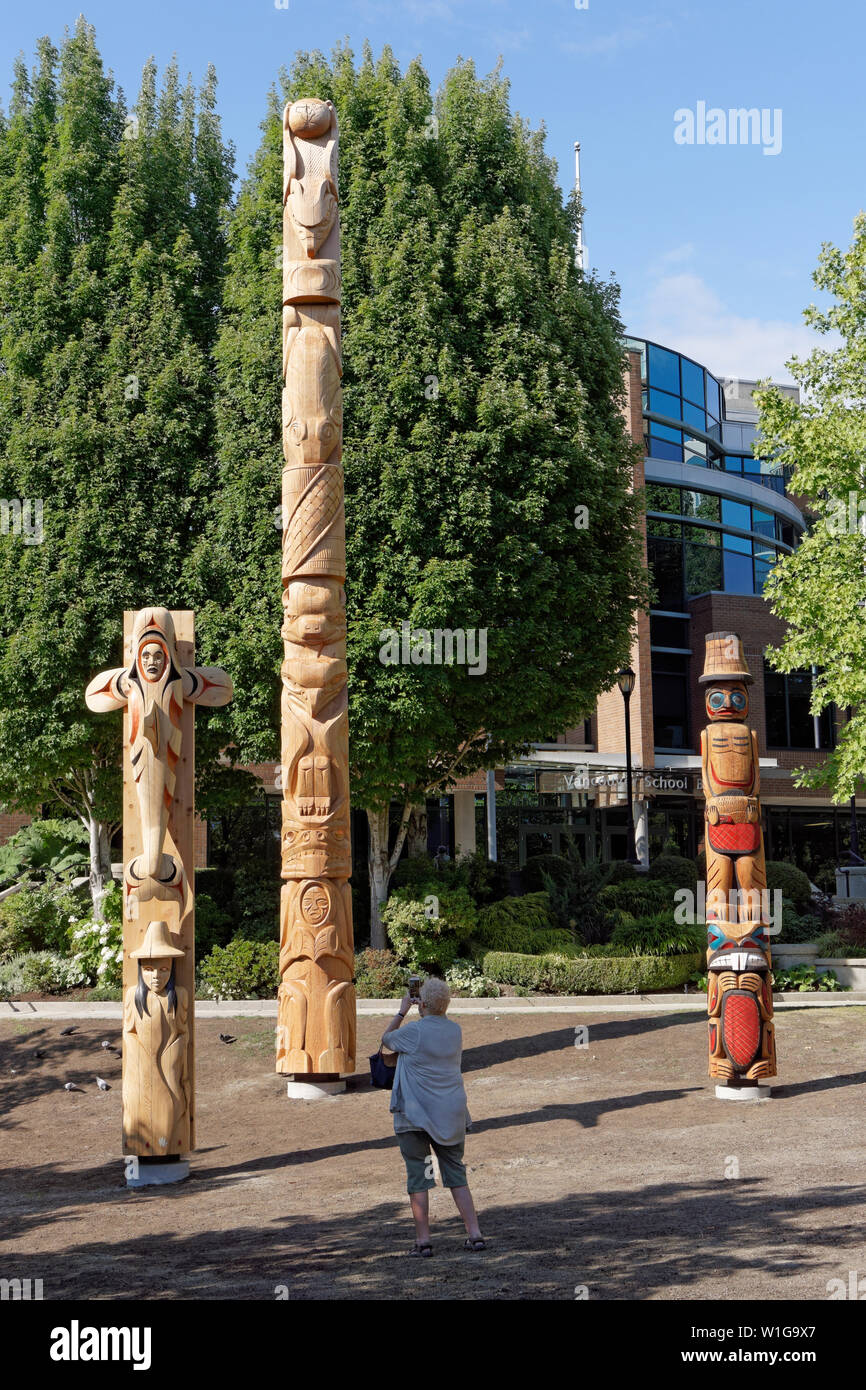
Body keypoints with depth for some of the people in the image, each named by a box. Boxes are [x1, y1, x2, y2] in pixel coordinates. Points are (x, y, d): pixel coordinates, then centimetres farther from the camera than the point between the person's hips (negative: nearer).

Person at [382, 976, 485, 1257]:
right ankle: (475, 1234, 6)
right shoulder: (456, 1031, 3)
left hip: (415, 1115, -5)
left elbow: (387, 1039, 7)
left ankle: (423, 1241, 3)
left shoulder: (414, 1031, -13)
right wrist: (423, 1013, 27)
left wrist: (402, 1011, 16)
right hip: (451, 1115, 5)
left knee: (418, 1177, 3)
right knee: (456, 1175, 11)